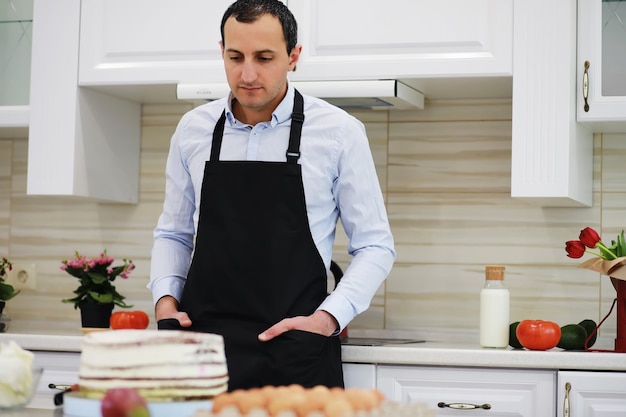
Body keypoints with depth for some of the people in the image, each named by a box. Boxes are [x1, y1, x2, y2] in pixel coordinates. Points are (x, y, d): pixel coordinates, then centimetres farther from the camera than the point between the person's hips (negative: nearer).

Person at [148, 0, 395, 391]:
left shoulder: (339, 132, -2)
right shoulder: (193, 129, 8)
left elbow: (374, 246, 1)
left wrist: (327, 319, -11)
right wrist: (165, 298, 1)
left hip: (294, 353, -2)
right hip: (200, 341, 3)